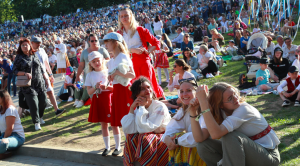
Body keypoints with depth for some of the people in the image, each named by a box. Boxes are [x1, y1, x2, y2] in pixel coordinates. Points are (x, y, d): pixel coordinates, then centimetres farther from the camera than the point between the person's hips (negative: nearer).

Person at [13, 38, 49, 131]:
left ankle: (40, 117, 32)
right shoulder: (19, 58, -1)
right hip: (29, 86, -4)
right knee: (33, 105, -7)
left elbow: (41, 69, 18)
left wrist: (46, 79, 15)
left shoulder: (34, 56, 12)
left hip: (40, 84, 4)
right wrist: (25, 73, -18)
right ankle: (36, 122, 8)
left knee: (43, 102, 6)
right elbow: (15, 71, -4)